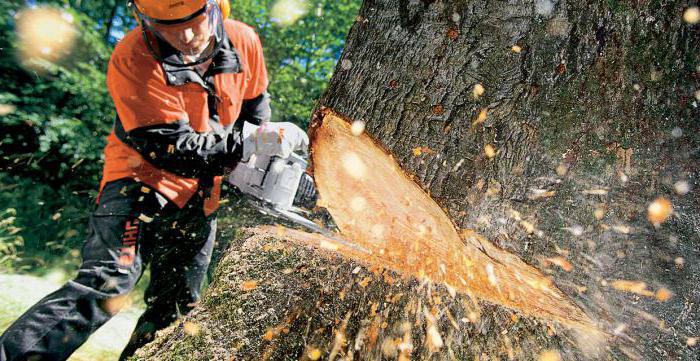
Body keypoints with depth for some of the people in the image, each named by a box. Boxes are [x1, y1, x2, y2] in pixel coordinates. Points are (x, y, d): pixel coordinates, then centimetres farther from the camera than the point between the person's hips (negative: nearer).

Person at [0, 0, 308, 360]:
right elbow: (171, 148, -27)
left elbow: (254, 107, 9)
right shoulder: (133, 59, -23)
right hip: (143, 181, -4)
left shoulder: (243, 41, -8)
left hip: (198, 197, 5)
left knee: (176, 307, 12)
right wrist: (251, 143, -31)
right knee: (106, 282, -25)